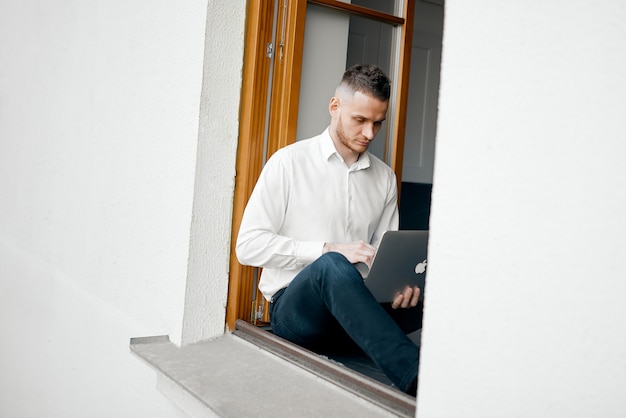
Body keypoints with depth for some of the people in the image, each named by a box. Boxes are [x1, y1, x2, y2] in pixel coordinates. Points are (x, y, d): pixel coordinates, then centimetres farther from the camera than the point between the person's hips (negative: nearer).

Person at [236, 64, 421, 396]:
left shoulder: (385, 177, 14)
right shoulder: (289, 162, -1)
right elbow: (248, 245, -8)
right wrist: (329, 250, -17)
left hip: (356, 309, 5)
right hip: (294, 307, -4)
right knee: (332, 265, -38)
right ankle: (415, 378, -45)